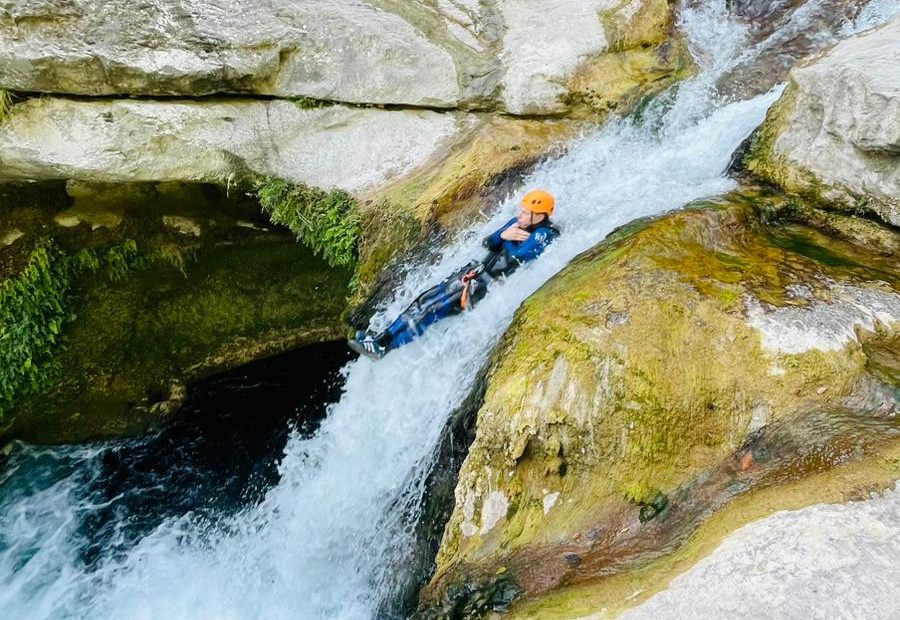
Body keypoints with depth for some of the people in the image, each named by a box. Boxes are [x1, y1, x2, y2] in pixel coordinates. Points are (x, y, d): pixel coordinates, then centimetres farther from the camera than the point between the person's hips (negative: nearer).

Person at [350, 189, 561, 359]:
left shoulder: (544, 235, -15)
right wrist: (502, 236, -9)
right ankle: (383, 336, 3)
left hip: (490, 284, -8)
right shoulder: (518, 223, 11)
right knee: (426, 299, 0)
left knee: (434, 308, -15)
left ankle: (385, 345, -9)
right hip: (477, 272, 9)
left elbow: (513, 262, -26)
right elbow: (486, 242, 10)